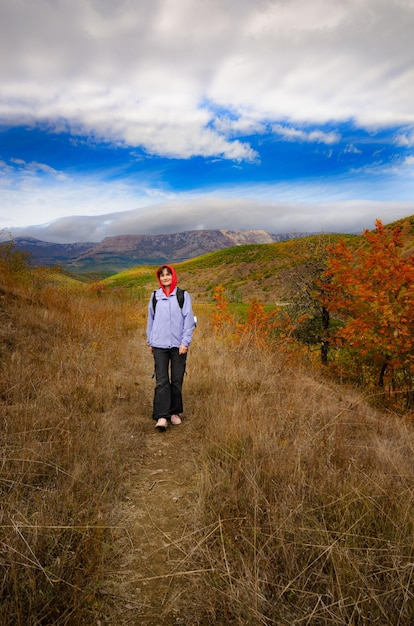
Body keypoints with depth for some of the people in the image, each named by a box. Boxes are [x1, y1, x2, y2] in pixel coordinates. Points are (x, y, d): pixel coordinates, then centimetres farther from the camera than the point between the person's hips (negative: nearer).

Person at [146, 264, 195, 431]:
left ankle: (175, 412, 21)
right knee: (161, 381, -5)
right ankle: (162, 417, -5)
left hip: (178, 345, -1)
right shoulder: (155, 296, 8)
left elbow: (188, 320, -2)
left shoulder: (183, 296, 1)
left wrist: (185, 342, -9)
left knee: (177, 380, 7)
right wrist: (150, 342, 14)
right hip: (159, 345, 1)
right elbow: (151, 320, 14)